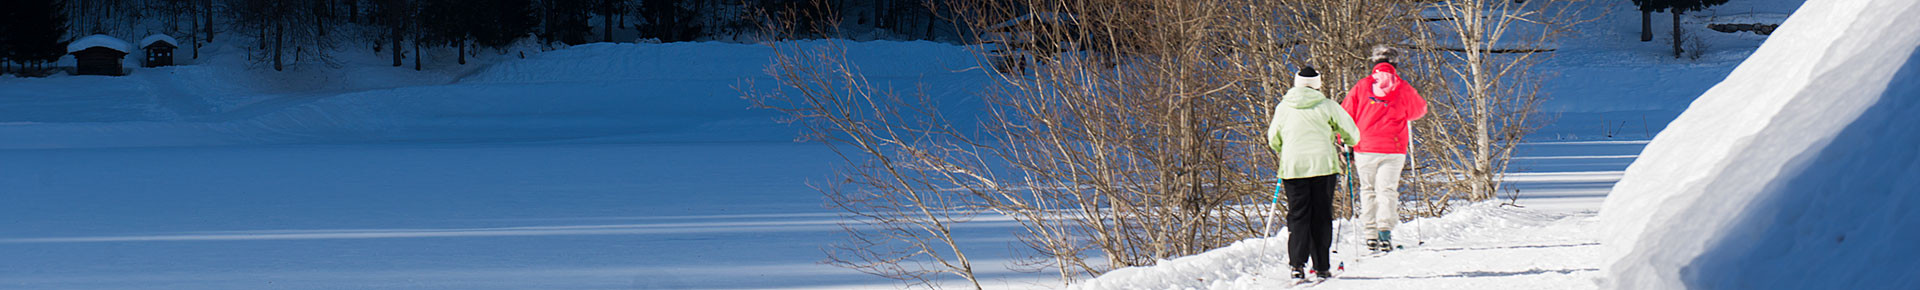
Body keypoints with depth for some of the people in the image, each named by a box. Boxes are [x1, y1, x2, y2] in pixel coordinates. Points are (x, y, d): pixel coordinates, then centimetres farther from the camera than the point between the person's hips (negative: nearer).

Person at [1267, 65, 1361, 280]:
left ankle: (1297, 264, -13)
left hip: (1293, 166, 1)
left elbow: (1273, 139, 16)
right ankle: (1321, 266, 6)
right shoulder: (1326, 106, -1)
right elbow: (1350, 131, 8)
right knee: (1321, 217, 7)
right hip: (1324, 165, -1)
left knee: (1297, 216, 4)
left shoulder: (1283, 108, 5)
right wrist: (1349, 144, 32)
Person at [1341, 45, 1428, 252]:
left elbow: (1346, 115, 1)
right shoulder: (1403, 89, 2)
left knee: (1368, 190, 12)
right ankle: (1385, 231, -16)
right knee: (1387, 190, 1)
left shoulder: (1362, 86, 1)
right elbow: (1420, 109, 20)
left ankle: (1371, 232, 7)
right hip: (1393, 149, 0)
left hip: (1365, 149, 0)